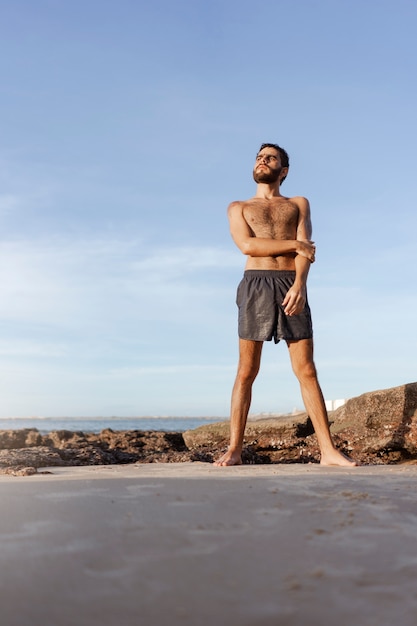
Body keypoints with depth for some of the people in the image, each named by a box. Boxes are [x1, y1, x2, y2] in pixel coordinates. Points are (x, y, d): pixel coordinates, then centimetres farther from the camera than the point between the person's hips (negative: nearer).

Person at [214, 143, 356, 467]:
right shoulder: (238, 208, 19)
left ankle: (328, 451, -1)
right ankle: (234, 450, 2)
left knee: (307, 371, -3)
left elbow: (306, 249, 3)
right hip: (256, 285, 0)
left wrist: (300, 284, -15)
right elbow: (247, 245, -1)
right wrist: (295, 245, -3)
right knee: (246, 372, -3)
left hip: (292, 286, 1)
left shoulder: (299, 204, 21)